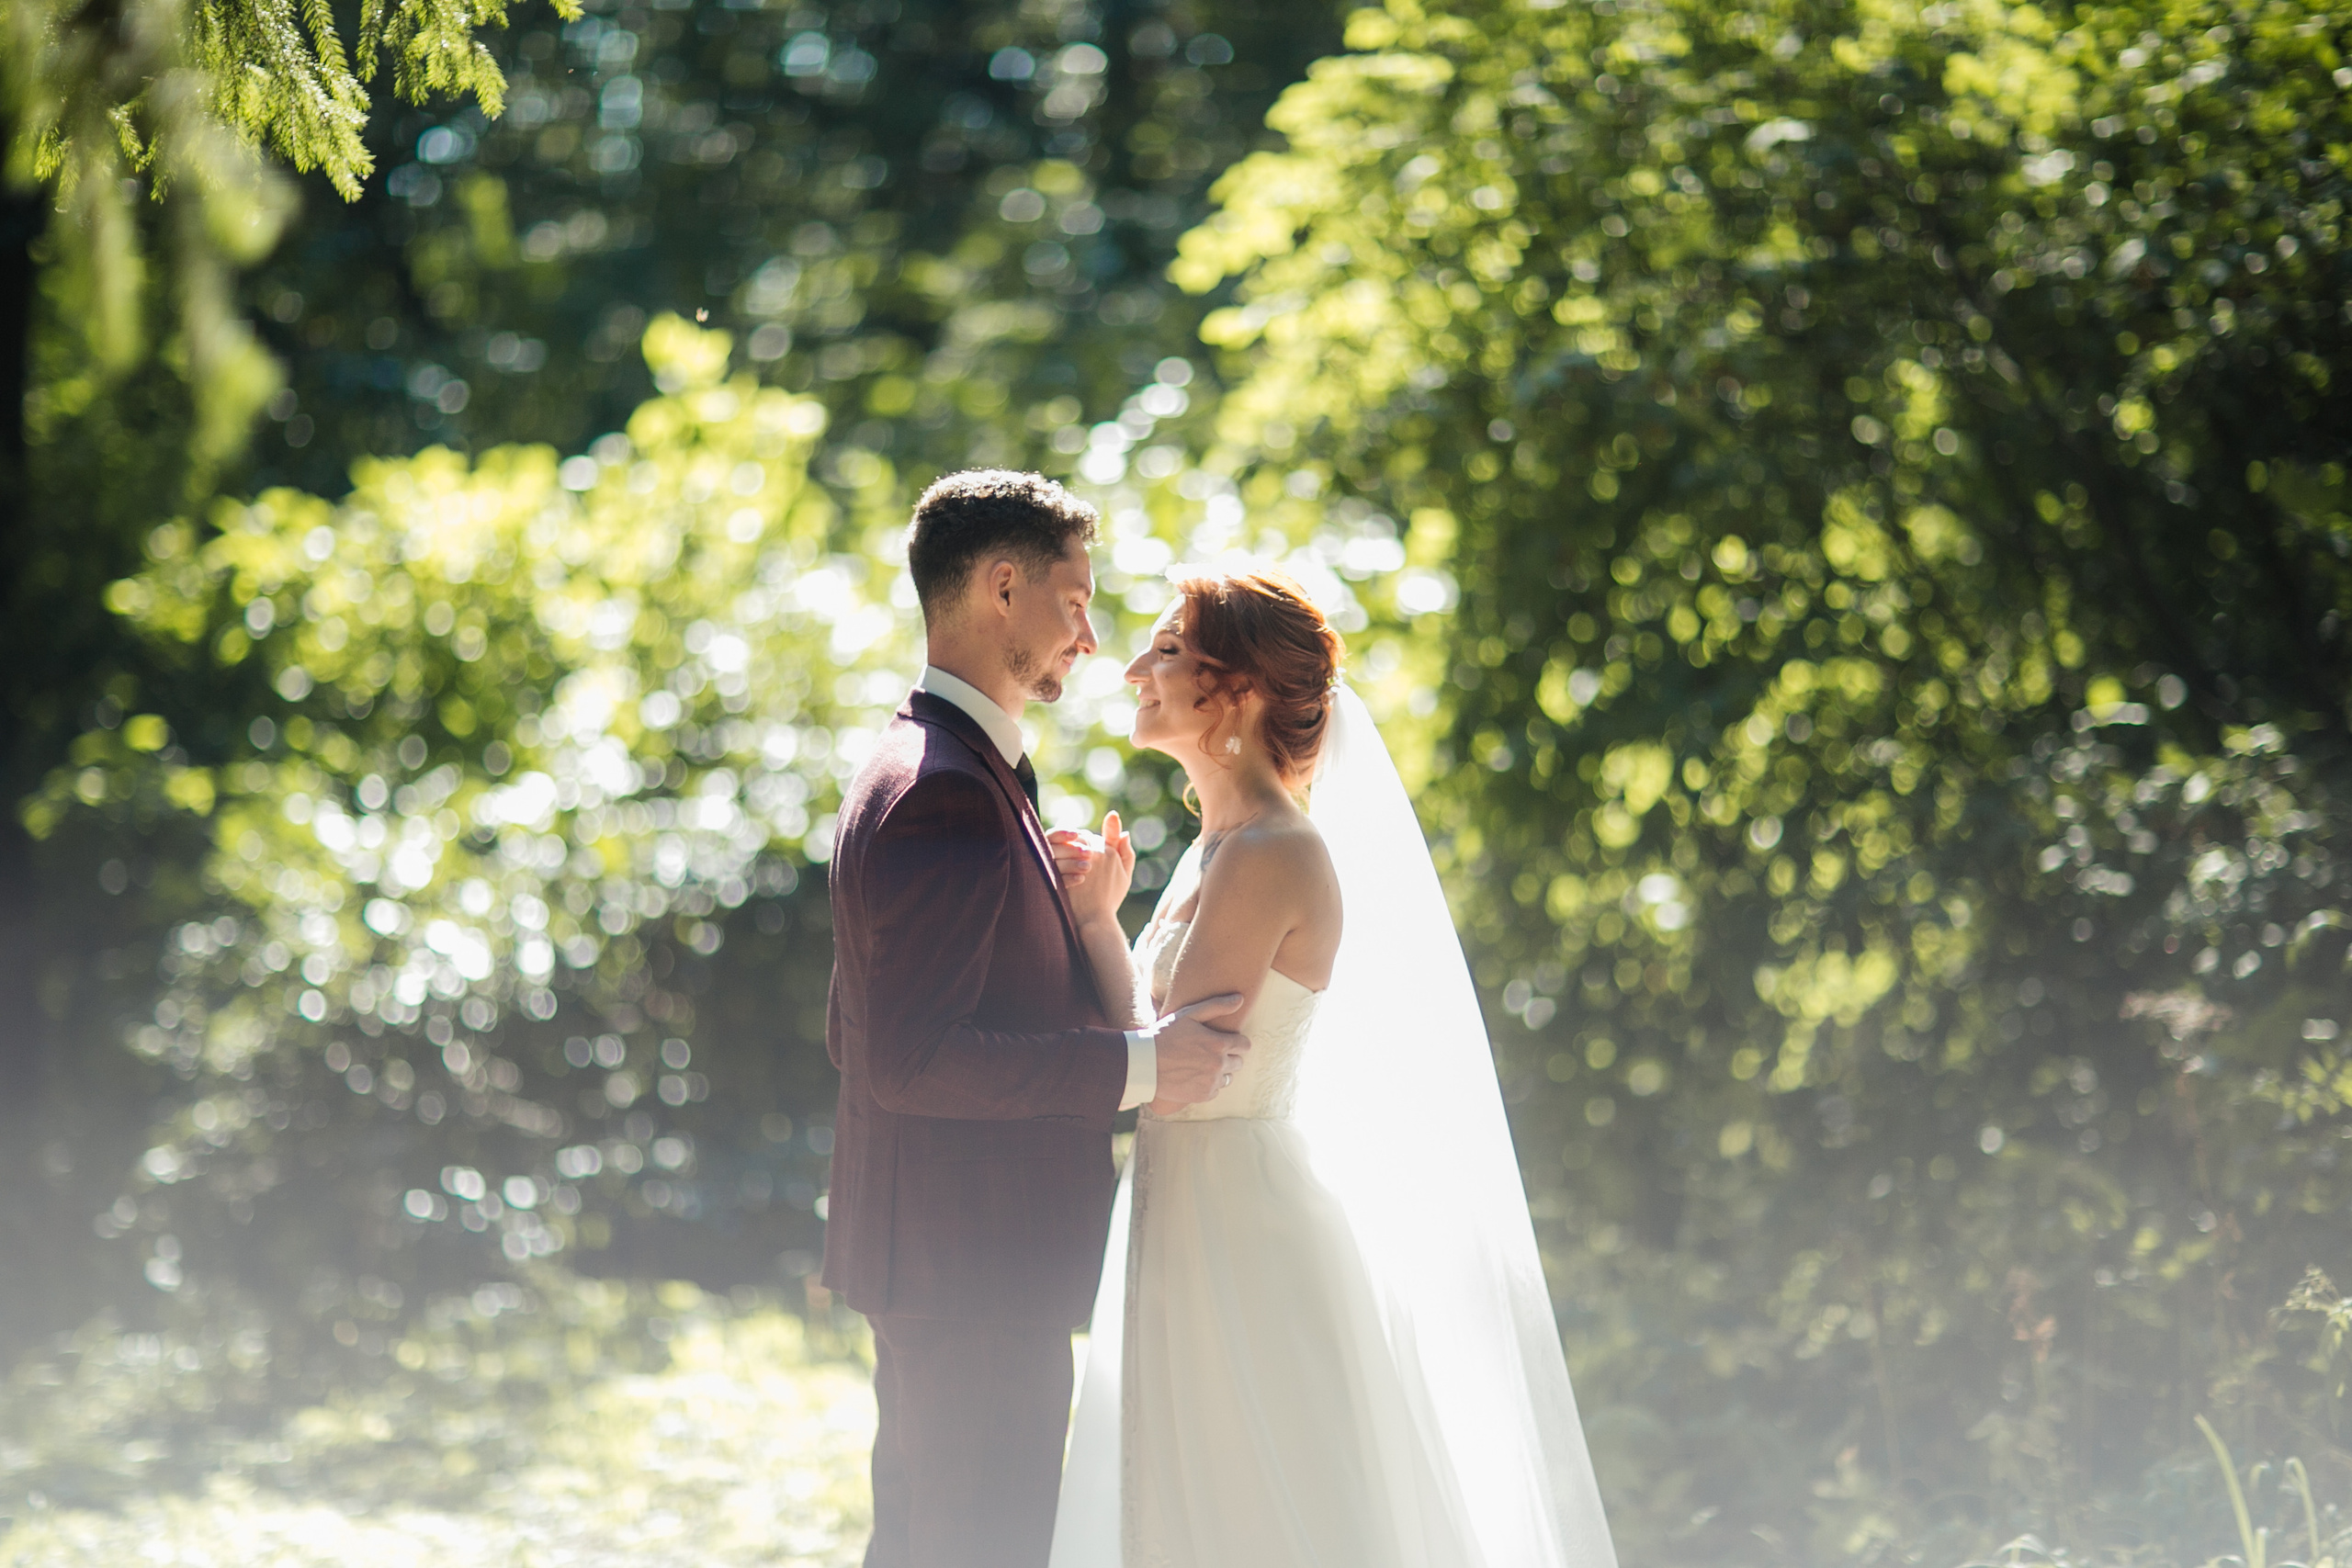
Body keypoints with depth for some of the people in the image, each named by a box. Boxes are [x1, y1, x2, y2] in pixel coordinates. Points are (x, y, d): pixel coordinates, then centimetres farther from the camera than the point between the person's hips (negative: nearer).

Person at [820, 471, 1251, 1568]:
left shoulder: (905, 775, 15)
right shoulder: (948, 795, -20)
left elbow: (856, 1036, 20)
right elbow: (911, 1057, -26)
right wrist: (1136, 1065, -22)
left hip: (937, 1260, 11)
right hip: (977, 1269, -11)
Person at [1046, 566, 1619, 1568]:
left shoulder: (1271, 857, -17)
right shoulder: (1219, 850, 12)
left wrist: (1096, 921, -10)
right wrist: (1097, 915, 7)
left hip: (1242, 1231, -9)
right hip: (1196, 1217, 9)